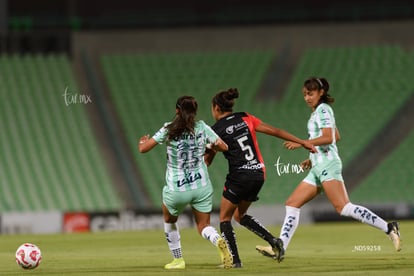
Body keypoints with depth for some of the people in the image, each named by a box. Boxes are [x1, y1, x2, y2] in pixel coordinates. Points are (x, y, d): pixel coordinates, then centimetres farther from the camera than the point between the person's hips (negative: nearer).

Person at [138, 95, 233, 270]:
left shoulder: (168, 130, -8)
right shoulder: (202, 127, -4)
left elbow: (143, 149, -6)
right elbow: (223, 147, 3)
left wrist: (142, 142, 17)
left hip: (176, 189, -2)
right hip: (201, 186, 2)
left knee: (169, 220, 27)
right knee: (203, 225, 14)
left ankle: (178, 260, 27)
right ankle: (219, 241, -20)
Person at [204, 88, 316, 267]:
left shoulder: (216, 131, -3)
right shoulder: (245, 118, 9)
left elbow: (207, 161, 5)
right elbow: (275, 131, 8)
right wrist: (302, 142, 12)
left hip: (239, 177, -6)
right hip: (258, 174, 6)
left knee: (225, 217, 10)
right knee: (239, 215, 21)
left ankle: (234, 260, 1)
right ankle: (273, 241, 5)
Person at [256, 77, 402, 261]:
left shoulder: (322, 109, -5)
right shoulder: (319, 111, 22)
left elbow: (327, 137, -18)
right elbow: (336, 137, 31)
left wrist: (301, 143, -17)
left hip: (327, 164, -10)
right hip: (318, 168, 10)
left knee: (343, 207, -21)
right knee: (292, 204, 5)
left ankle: (388, 228, -22)